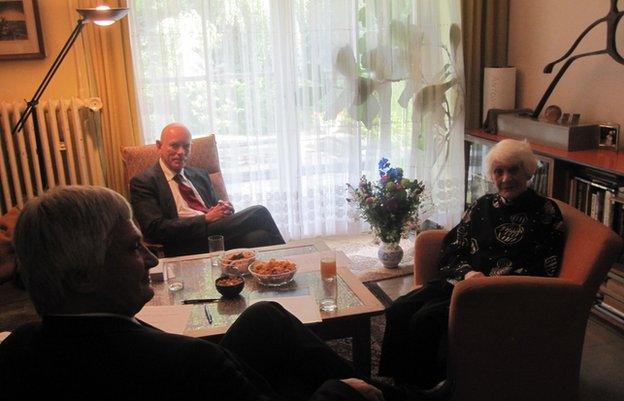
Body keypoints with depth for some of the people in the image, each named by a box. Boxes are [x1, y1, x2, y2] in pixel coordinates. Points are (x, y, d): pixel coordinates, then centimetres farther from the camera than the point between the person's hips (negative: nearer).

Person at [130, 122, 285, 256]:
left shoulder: (200, 174, 25)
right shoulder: (143, 181, 4)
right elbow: (156, 229, -7)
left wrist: (224, 209, -2)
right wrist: (206, 218, -14)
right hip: (187, 247, -6)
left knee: (258, 236, -29)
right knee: (258, 213, -21)